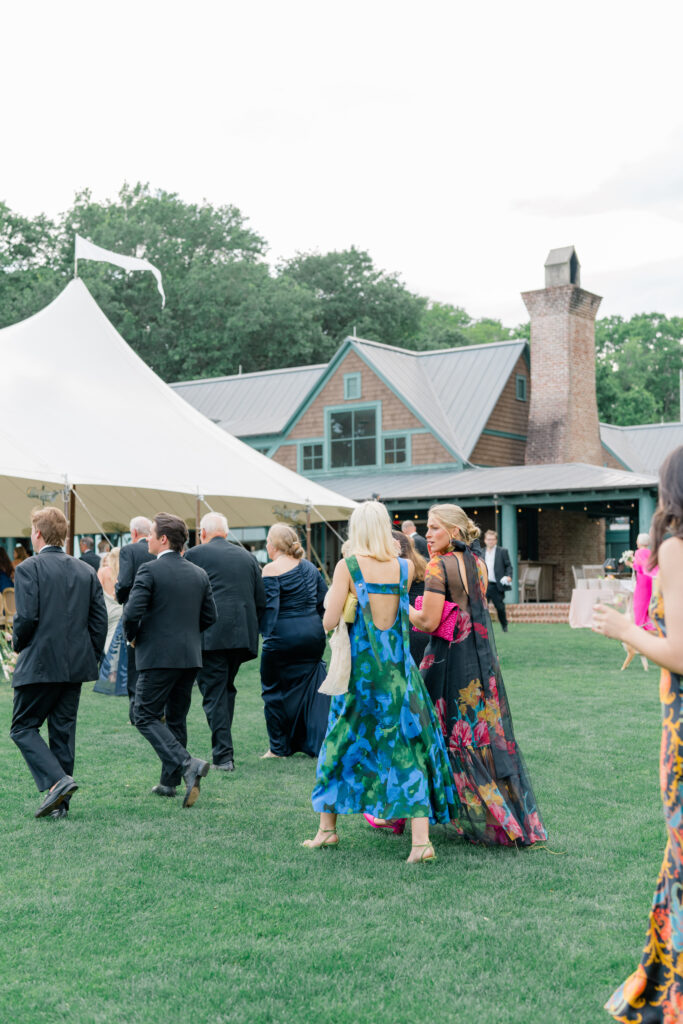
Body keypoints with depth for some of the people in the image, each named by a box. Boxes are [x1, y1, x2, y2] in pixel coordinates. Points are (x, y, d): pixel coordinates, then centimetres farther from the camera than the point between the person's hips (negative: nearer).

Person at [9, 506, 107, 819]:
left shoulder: (29, 568, -8)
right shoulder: (86, 571, 9)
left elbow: (27, 617, -16)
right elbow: (100, 619, 6)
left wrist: (19, 644, 3)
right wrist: (92, 657, 14)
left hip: (40, 663, -6)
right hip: (77, 664, 6)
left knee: (23, 726, 6)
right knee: (63, 730, 12)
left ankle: (57, 781, -13)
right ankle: (60, 804, 14)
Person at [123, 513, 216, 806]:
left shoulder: (149, 570, -11)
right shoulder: (199, 574, 8)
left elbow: (132, 613, -17)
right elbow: (209, 617, 9)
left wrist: (132, 636, 2)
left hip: (158, 656, -6)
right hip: (190, 656, 7)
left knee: (146, 717, 1)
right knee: (176, 718, 16)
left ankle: (186, 764, -18)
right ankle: (169, 781, 22)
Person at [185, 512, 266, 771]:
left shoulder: (194, 555, 0)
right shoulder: (247, 556, 15)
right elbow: (261, 600, 15)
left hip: (210, 635, -5)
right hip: (243, 634, 5)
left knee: (214, 693, -1)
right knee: (227, 689, 19)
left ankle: (223, 755, -5)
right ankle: (223, 748, 22)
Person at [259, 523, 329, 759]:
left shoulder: (271, 570, -10)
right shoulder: (309, 567, 10)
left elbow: (269, 607, -15)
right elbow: (324, 600, 12)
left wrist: (265, 634, -9)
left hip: (283, 638, -6)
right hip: (314, 634, 6)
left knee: (274, 690, 8)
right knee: (310, 686, 13)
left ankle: (279, 747, 15)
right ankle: (320, 744, 10)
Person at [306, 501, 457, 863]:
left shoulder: (348, 566, -8)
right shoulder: (404, 567, 2)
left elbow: (329, 621, -10)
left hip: (360, 667, -1)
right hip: (398, 668, 2)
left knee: (341, 741, 15)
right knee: (407, 748, 3)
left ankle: (327, 828, 26)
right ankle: (421, 839, -5)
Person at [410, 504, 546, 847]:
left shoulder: (438, 566, -13)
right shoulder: (478, 564, 9)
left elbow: (429, 622, -18)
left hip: (449, 660, -7)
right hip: (482, 659, 7)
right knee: (487, 732, 12)